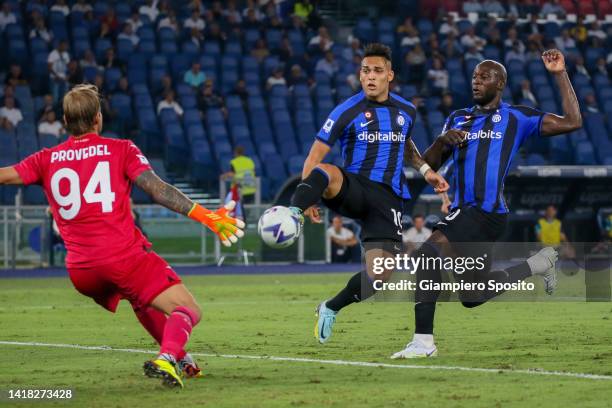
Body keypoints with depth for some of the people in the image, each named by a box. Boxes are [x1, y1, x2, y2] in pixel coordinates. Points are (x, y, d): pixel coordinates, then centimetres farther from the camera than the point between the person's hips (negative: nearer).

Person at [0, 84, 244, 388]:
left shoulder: (47, 160, 11)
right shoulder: (121, 150, 3)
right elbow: (157, 189, -8)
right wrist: (205, 216, -11)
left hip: (81, 271, 5)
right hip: (125, 256, -5)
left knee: (142, 299, 34)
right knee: (188, 311, -6)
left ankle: (179, 357, 33)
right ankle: (167, 358, -35)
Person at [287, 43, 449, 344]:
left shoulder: (406, 111, 11)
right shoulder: (348, 111, -3)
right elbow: (316, 155, -5)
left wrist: (425, 170, 15)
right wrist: (307, 199, -19)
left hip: (387, 199, 3)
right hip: (353, 190, -3)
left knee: (379, 275, -9)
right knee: (325, 172, -38)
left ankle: (331, 308, 16)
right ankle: (292, 215, -62)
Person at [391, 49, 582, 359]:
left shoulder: (516, 117, 4)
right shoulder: (457, 119, 20)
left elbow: (572, 122, -1)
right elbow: (428, 165, 16)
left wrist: (560, 74, -2)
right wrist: (442, 141, -5)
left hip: (487, 212, -8)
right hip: (464, 212, 8)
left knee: (426, 257, -25)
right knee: (474, 297, 12)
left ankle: (423, 341, -20)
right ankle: (538, 263, 31)